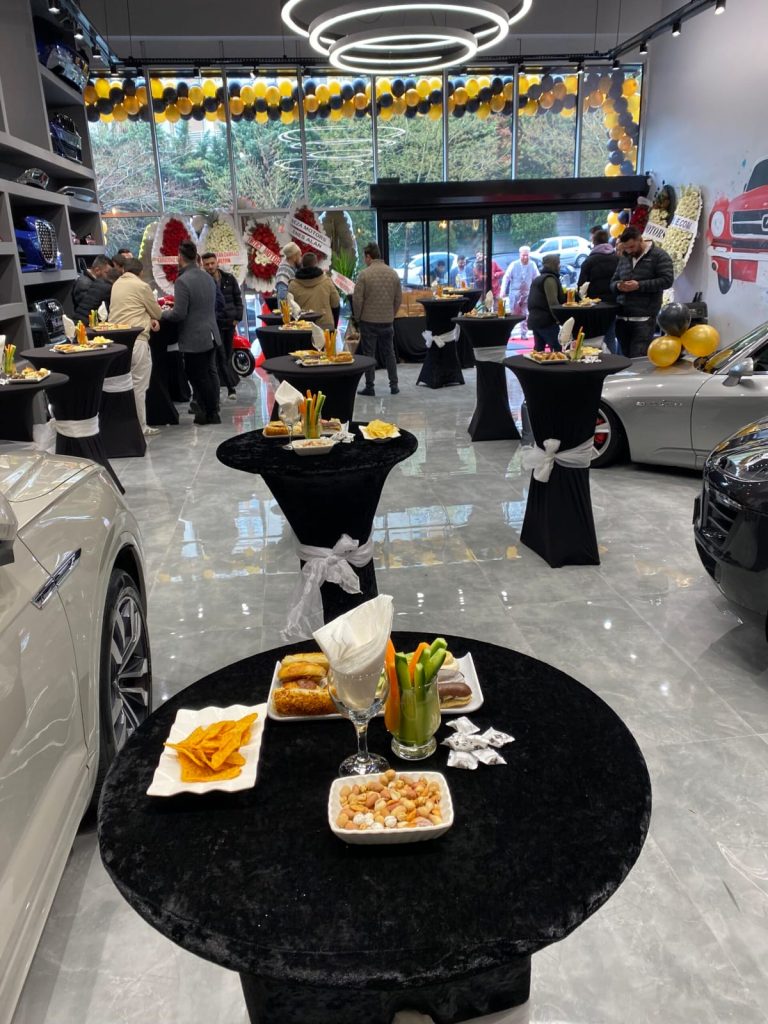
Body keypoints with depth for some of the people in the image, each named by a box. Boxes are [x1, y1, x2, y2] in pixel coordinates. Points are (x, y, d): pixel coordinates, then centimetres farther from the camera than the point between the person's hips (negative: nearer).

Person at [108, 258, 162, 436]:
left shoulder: (116, 284, 15)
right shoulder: (141, 286, -4)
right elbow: (157, 313, 7)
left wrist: (148, 319, 11)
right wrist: (153, 317, 29)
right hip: (136, 339, -6)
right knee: (138, 385, -1)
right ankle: (140, 426, 2)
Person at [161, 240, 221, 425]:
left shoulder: (182, 281, -19)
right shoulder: (208, 277, 6)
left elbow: (179, 314, -22)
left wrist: (162, 313, -1)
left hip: (194, 339, -8)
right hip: (211, 335, 8)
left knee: (198, 377, 3)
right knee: (210, 373, 16)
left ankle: (206, 413, 10)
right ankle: (213, 412, 25)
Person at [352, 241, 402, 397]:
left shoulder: (364, 274, -11)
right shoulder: (393, 273, 2)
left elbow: (357, 299, -11)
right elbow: (399, 298, 6)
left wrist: (358, 317, 2)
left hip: (368, 321, -4)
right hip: (388, 320, 4)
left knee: (368, 354, 4)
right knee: (389, 353, 12)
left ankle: (369, 386, 6)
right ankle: (394, 385, 14)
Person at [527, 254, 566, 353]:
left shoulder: (538, 279, 21)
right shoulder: (550, 278, -10)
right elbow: (553, 302, -20)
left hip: (534, 319, 10)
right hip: (546, 320, -10)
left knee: (538, 351, 11)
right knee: (558, 349, -10)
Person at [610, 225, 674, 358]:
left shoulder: (658, 255, -1)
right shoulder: (624, 258, 18)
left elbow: (667, 280, -10)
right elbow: (612, 282, 22)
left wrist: (639, 285, -17)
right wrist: (618, 286, -4)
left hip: (644, 318, -6)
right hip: (622, 317, 6)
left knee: (638, 359, -12)